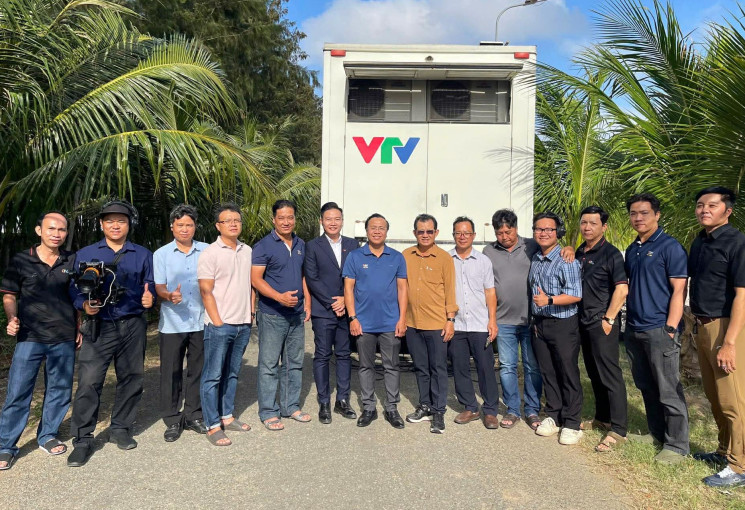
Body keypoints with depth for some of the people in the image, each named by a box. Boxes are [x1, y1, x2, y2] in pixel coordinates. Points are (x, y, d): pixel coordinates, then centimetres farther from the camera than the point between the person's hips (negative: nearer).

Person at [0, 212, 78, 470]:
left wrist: (79, 328, 8)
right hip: (29, 337, -2)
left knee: (59, 390, 11)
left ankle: (47, 436, 28)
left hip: (64, 339, 2)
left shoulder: (72, 262, 6)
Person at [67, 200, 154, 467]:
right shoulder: (85, 254, 7)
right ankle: (82, 439, 6)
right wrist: (85, 305, -15)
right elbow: (75, 288, 4)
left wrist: (149, 298, -14)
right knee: (89, 382, -6)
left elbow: (150, 285, 8)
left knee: (130, 379, 9)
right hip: (99, 327, -1)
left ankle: (121, 428, 25)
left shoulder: (143, 255, 9)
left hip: (133, 326, 1)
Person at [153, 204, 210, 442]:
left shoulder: (206, 251, 6)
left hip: (201, 321, 1)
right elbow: (158, 287, 1)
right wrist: (169, 295, -21)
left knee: (197, 370, 9)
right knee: (171, 372, 4)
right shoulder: (162, 254, 4)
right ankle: (172, 420, 17)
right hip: (172, 322, -1)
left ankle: (193, 416, 24)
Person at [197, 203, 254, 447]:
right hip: (219, 325, -6)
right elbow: (206, 291, -10)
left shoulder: (247, 251, 10)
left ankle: (227, 416, 27)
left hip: (243, 325, 6)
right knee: (213, 376, 1)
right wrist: (218, 322, -13)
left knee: (232, 374, 15)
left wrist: (251, 311, 10)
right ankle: (213, 426, 10)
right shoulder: (210, 253, -8)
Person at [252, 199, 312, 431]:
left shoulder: (301, 245, 11)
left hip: (296, 314, 6)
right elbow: (256, 279, -13)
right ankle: (268, 412, 13)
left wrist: (307, 303, 8)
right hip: (272, 314, -6)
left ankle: (291, 406, 26)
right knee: (269, 364, 1)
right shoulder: (264, 246, -8)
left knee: (294, 363, 13)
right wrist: (280, 297, -24)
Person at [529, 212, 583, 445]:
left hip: (563, 325, -6)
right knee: (547, 372, 13)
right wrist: (534, 319, 13)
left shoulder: (566, 260, -12)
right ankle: (553, 415, 26)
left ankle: (571, 424, 13)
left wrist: (549, 300, -28)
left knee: (568, 374, 2)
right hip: (540, 324, 6)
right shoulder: (534, 260, 10)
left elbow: (576, 295, -17)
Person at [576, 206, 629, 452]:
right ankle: (601, 418, 31)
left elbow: (622, 289, -17)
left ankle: (618, 430, 5)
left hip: (602, 323, -7)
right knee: (594, 373, 16)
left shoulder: (610, 253, -10)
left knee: (610, 375, -3)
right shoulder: (578, 253, 11)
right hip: (584, 322, 7)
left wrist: (608, 319, -17)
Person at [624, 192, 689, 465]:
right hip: (634, 330, 7)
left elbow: (679, 290, -12)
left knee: (668, 390, 0)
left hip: (659, 330, -7)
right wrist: (627, 322, 13)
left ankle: (676, 445, 12)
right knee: (646, 386, 16)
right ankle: (656, 433, 31)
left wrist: (670, 329, -17)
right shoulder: (632, 250, 14)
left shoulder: (670, 247, -7)